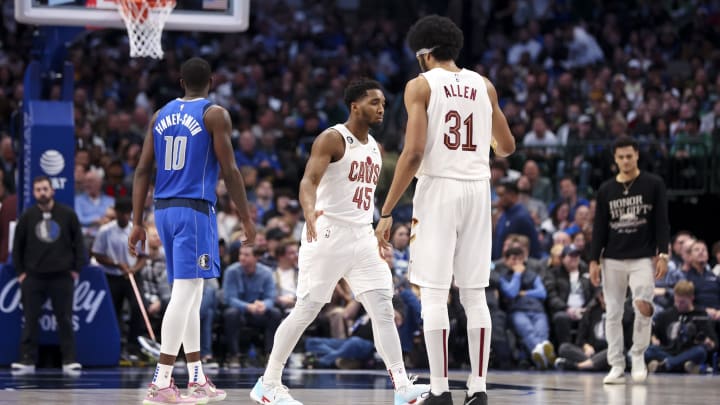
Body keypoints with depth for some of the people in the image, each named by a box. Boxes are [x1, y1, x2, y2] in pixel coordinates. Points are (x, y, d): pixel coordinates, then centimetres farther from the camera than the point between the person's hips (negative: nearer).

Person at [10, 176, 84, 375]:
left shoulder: (67, 214, 1)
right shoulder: (27, 217, 4)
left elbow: (78, 242, 6)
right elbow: (17, 246, 10)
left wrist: (76, 269, 1)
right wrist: (20, 272, 5)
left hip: (62, 276, -1)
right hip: (33, 276, 1)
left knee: (65, 320, 1)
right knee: (31, 320, 1)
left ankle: (69, 360, 4)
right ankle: (27, 360, 6)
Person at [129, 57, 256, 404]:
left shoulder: (161, 115, 13)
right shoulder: (215, 114, -4)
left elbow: (142, 171, 9)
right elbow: (229, 170, -9)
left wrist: (137, 223, 11)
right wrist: (246, 218, -2)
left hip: (163, 209, 7)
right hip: (195, 209, -7)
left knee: (190, 294, 16)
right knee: (185, 293, -9)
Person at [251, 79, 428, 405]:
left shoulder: (374, 148, 15)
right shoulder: (332, 139, -9)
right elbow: (309, 180, -23)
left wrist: (379, 242, 23)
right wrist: (309, 211, -43)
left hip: (362, 237, 7)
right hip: (328, 234, -7)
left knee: (383, 309, -4)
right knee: (306, 310, -2)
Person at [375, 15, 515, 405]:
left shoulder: (421, 85, -2)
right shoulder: (484, 86, 12)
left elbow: (414, 152, -11)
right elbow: (507, 146, 20)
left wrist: (386, 211, -7)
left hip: (439, 188, -4)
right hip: (478, 188, 4)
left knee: (434, 293, -1)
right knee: (474, 294, 8)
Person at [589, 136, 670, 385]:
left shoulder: (653, 185, 2)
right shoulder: (606, 190, 8)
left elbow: (662, 222, 0)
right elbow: (599, 227, 9)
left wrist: (663, 254, -8)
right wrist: (594, 260, 3)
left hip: (643, 258, -3)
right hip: (613, 259, 3)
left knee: (643, 306, -17)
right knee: (613, 314, 1)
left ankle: (638, 356, 2)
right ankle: (617, 367, 6)